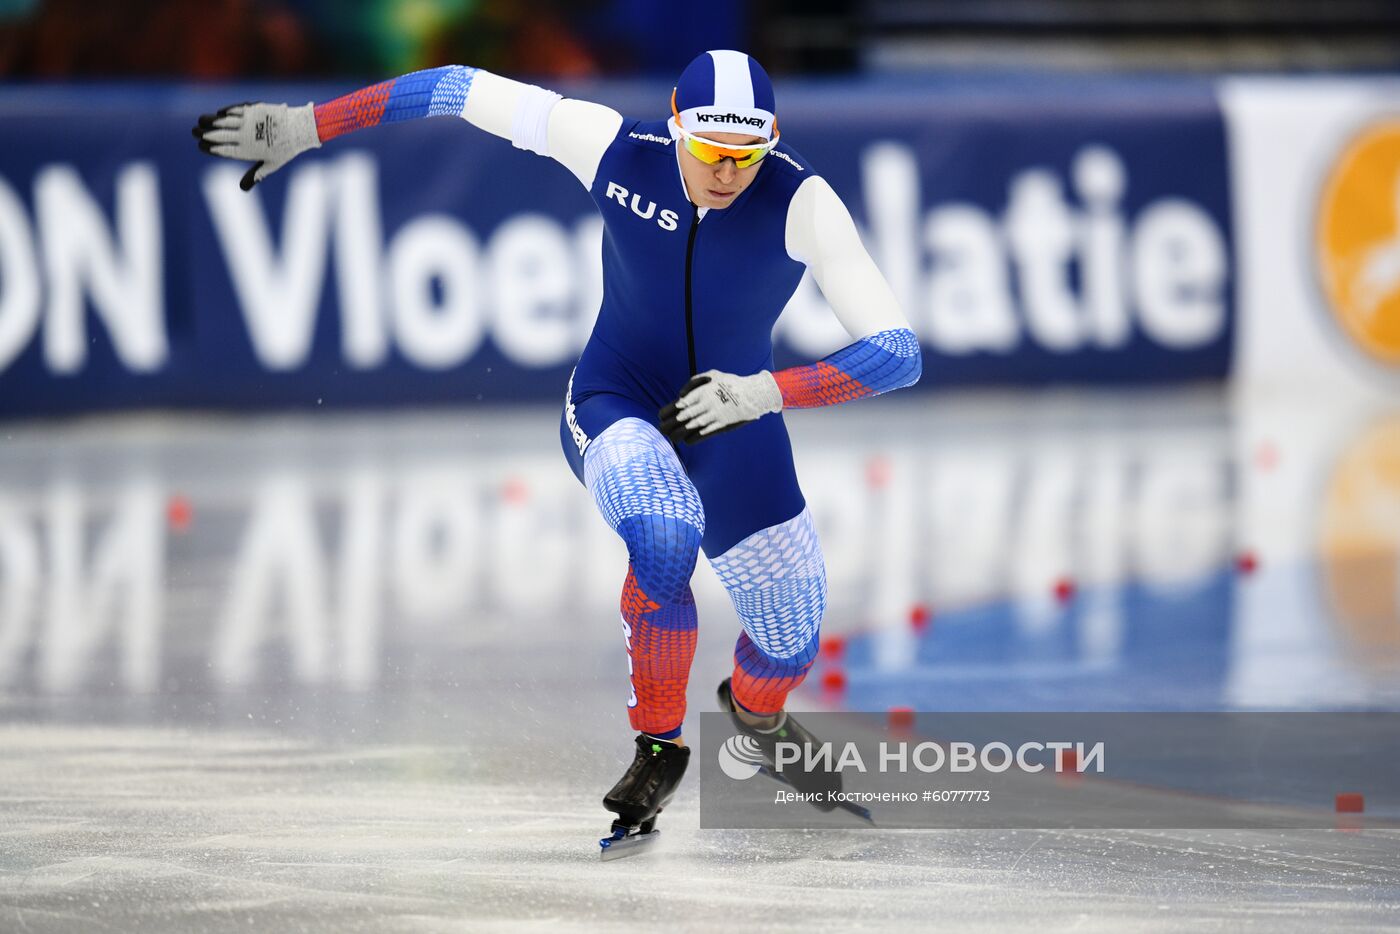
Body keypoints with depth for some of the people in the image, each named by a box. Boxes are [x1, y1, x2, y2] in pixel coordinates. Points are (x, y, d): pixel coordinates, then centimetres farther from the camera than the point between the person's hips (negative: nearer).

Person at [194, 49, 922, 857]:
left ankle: (756, 710, 50)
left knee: (789, 650, 9)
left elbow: (898, 352, -26)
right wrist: (304, 125, -15)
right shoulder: (615, 147, -23)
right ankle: (659, 746, -12)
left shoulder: (802, 202, -25)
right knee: (664, 534, -35)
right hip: (617, 408, -2)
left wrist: (768, 393, -38)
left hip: (736, 431, 2)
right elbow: (462, 90, -14)